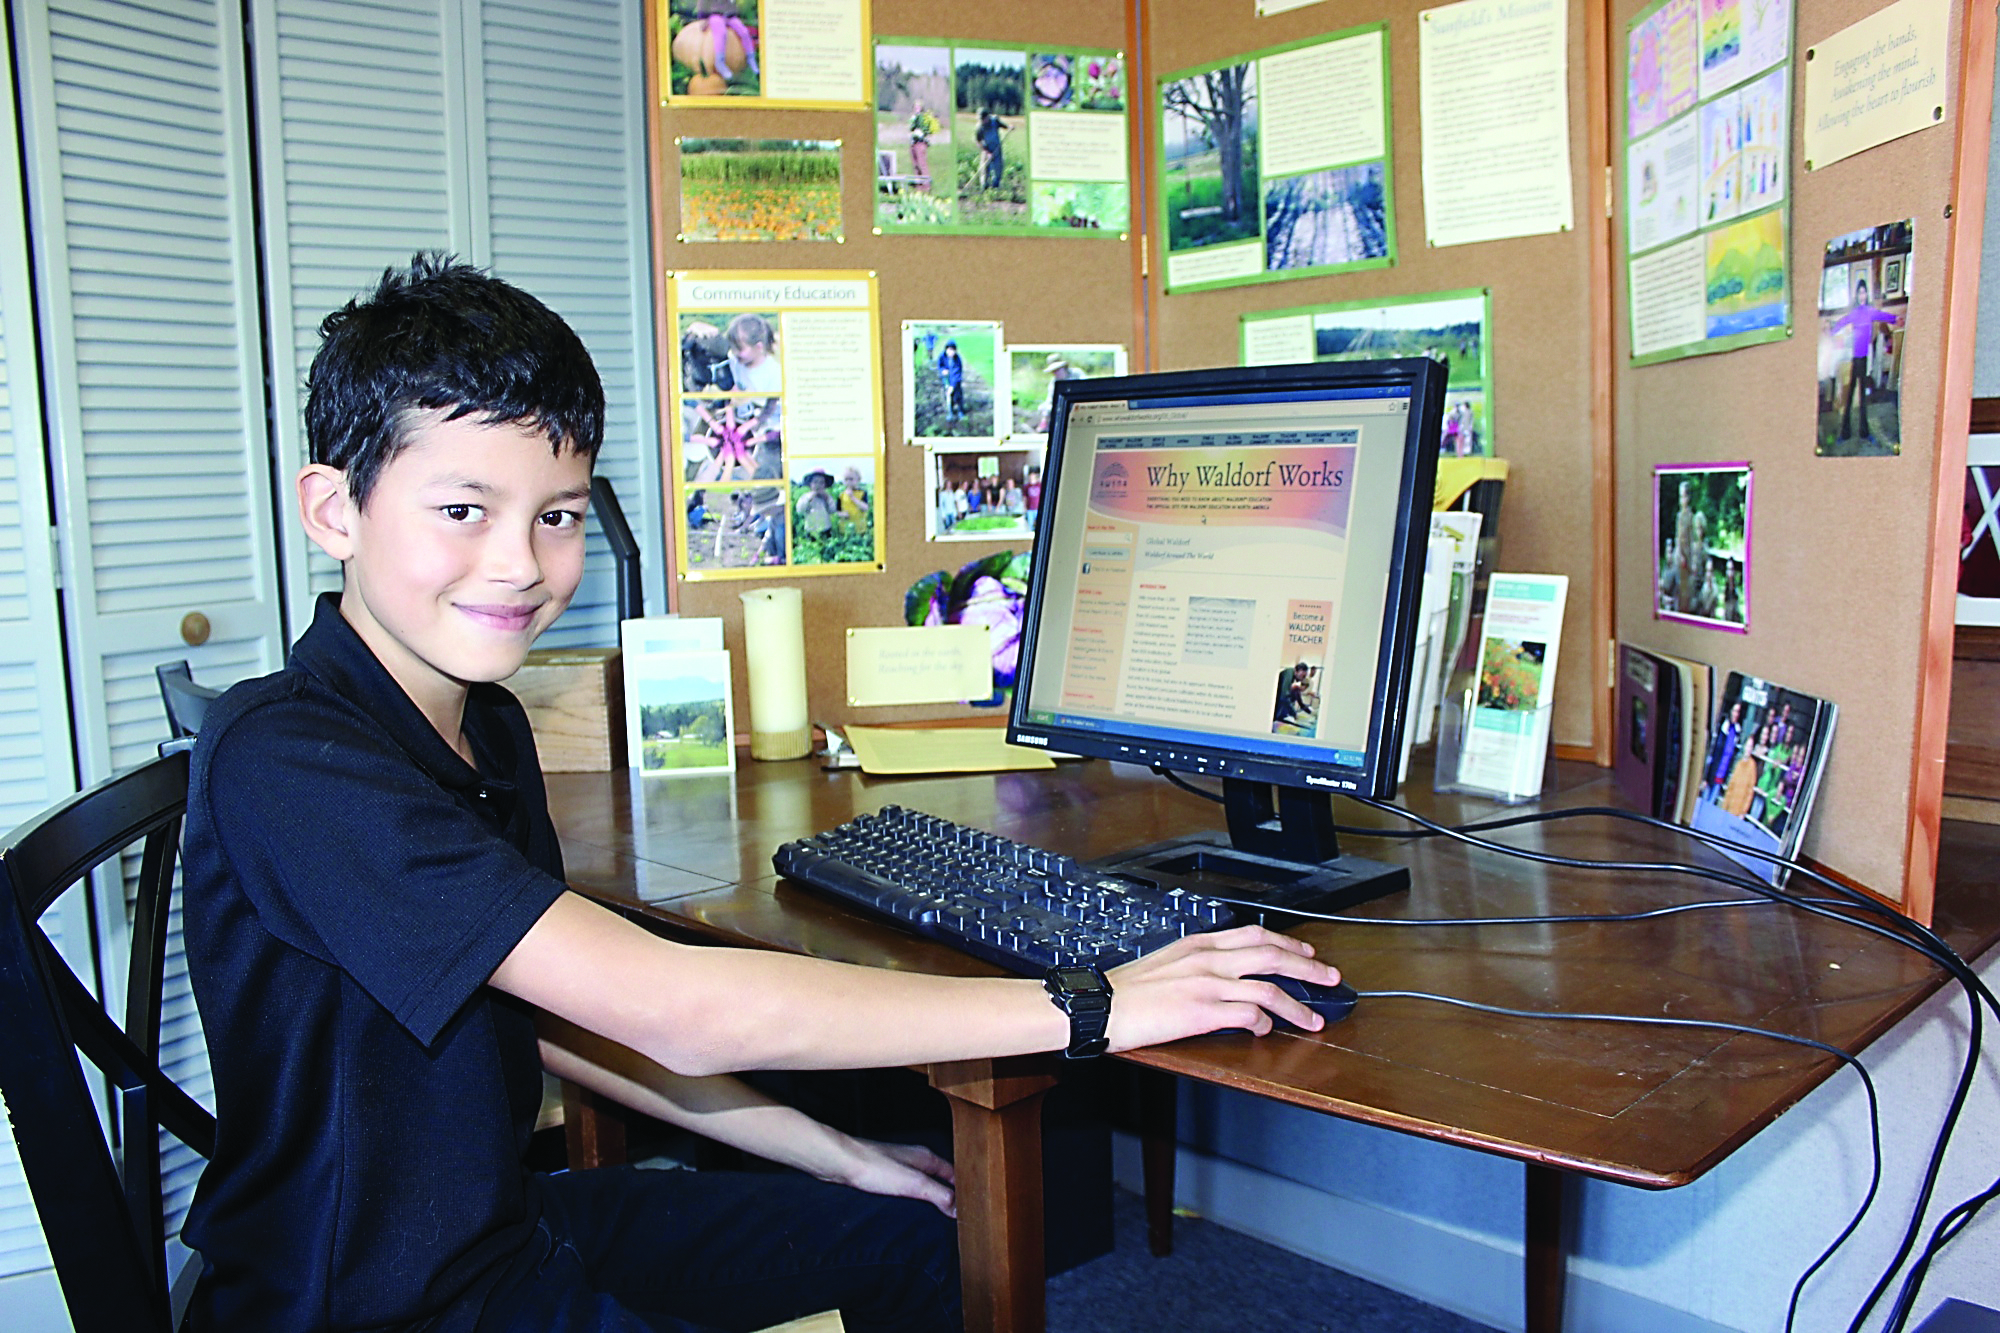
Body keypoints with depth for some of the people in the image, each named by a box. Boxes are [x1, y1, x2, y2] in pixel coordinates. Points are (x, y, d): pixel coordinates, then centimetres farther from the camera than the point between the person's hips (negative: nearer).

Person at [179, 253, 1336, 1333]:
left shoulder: (487, 720, 1)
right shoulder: (286, 761, -28)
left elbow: (546, 1007, 6)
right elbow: (675, 1008, -34)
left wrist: (828, 1154, 3)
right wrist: (1092, 1004, -30)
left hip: (498, 1219, 8)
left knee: (910, 1230, 13)